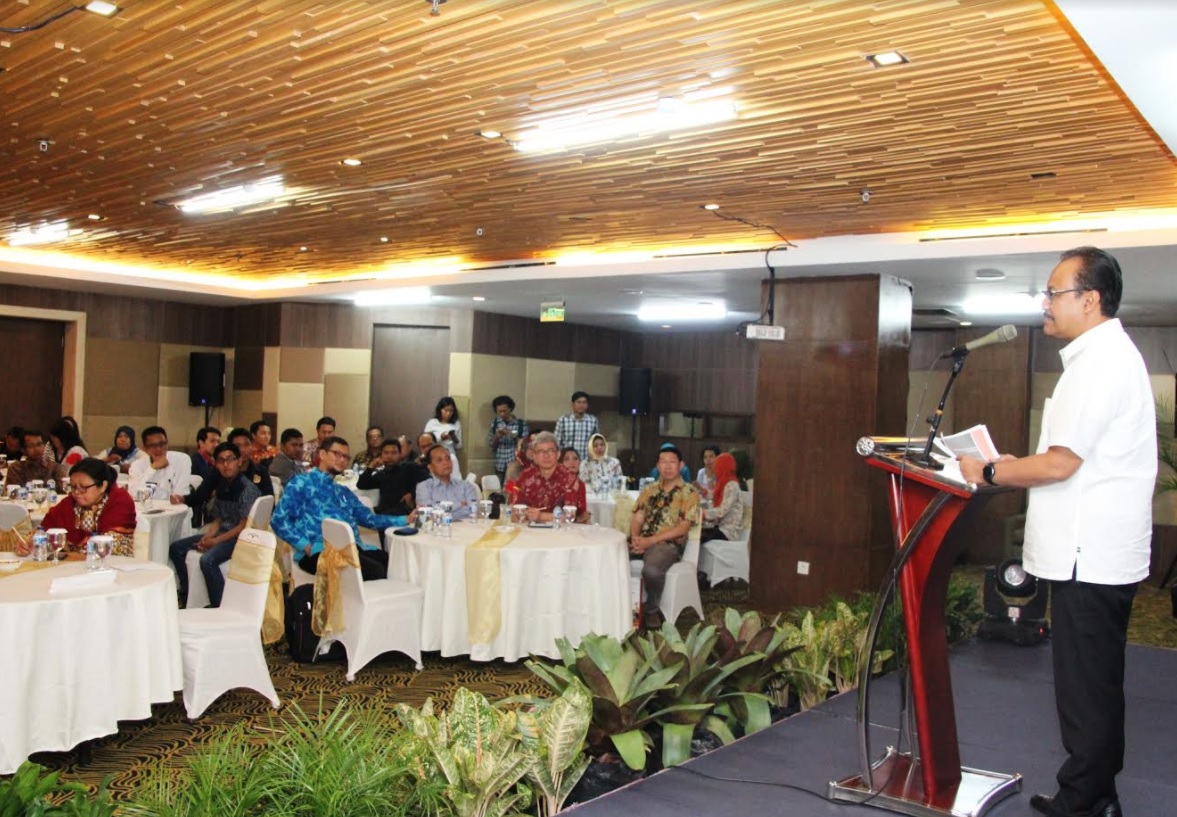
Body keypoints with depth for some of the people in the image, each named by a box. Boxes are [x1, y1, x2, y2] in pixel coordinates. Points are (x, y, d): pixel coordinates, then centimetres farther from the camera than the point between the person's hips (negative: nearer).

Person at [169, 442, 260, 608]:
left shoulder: (247, 489, -16)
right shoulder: (221, 487, 9)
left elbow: (244, 526, -18)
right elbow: (218, 519, 14)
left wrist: (216, 541, -16)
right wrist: (207, 537, -5)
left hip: (240, 537, -9)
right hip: (222, 532, 9)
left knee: (207, 560, -32)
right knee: (176, 548, 8)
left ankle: (219, 607, -22)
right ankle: (188, 596, 15)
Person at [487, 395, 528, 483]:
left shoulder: (521, 424, -3)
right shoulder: (494, 423, 7)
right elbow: (492, 446, 9)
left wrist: (513, 436, -17)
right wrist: (497, 437, -10)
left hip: (516, 466, -3)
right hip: (499, 467, 3)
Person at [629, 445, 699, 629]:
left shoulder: (689, 493, 2)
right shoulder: (649, 489, 19)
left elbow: (682, 528, -7)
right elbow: (637, 519, 13)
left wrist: (650, 540, -15)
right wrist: (635, 537, -11)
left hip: (669, 544, -5)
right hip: (642, 541, 5)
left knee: (651, 570, -37)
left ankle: (652, 611, -9)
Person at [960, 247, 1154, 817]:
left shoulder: (1099, 364, -17)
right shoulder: (1109, 355, 16)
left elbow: (1060, 464, -21)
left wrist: (989, 472, -8)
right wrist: (1008, 466, 13)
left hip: (1089, 556, -11)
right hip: (1097, 553, 11)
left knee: (1085, 689, -1)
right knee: (1096, 685, 18)